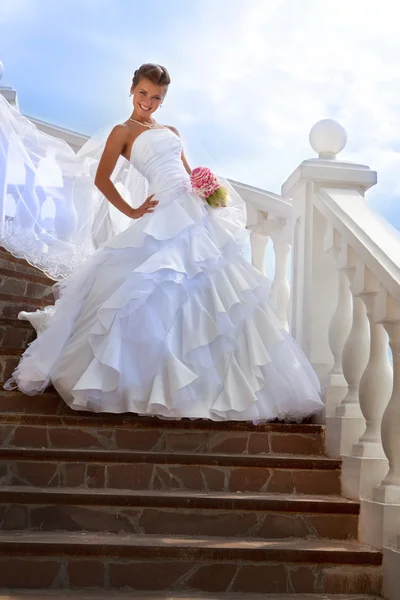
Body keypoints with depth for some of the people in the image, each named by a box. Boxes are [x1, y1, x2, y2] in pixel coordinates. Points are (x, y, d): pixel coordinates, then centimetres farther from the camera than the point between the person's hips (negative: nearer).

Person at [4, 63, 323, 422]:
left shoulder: (171, 131, 22)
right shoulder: (124, 131, 4)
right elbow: (102, 179, -2)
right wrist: (132, 212, -5)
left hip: (196, 214, 7)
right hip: (165, 217, -6)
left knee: (215, 291, 6)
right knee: (163, 296, -8)